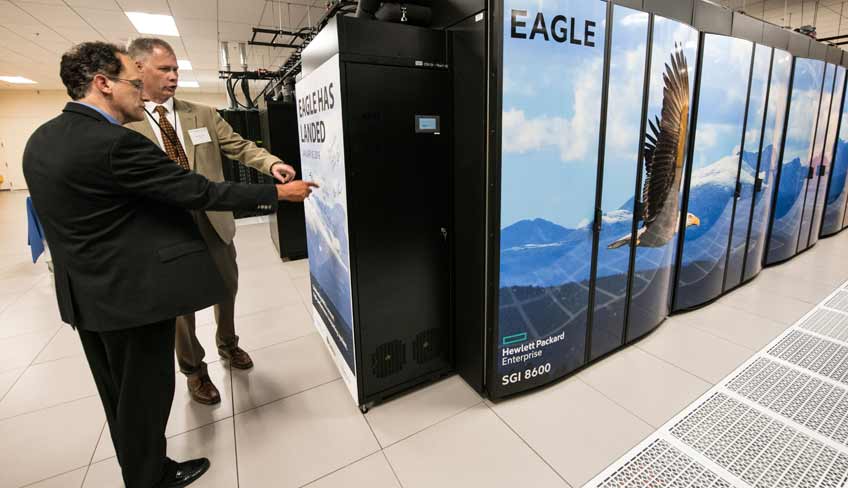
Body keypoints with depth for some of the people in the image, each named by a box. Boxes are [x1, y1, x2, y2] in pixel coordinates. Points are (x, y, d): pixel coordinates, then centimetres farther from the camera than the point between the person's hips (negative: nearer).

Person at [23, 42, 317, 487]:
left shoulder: (40, 140, 6)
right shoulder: (115, 143, -23)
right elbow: (200, 192, -22)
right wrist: (278, 193, -15)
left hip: (86, 294, 9)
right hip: (133, 291, -9)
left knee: (120, 395, 23)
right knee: (145, 393, 10)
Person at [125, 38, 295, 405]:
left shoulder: (204, 115, 5)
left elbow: (241, 148, -2)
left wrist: (272, 164, -22)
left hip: (212, 220, 3)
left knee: (227, 288, 19)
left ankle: (227, 344, 47)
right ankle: (194, 369, 35)